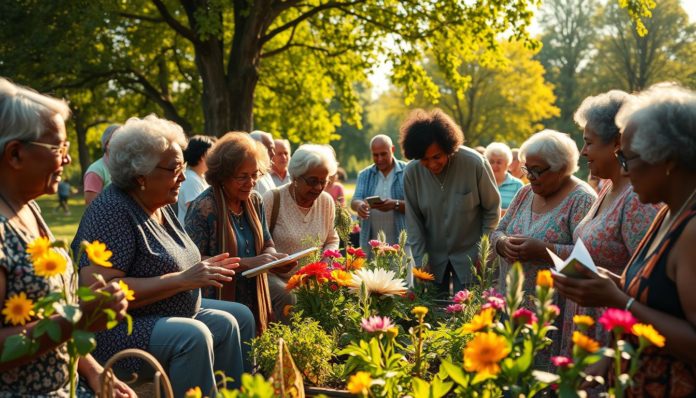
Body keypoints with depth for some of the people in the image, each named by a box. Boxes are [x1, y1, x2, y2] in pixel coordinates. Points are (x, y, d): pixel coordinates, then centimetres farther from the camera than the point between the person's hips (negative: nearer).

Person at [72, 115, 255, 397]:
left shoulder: (161, 206, 8)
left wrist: (202, 269, 0)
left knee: (238, 318, 6)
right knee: (192, 336, -30)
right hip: (116, 329, -10)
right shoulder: (112, 210, -19)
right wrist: (182, 279, -28)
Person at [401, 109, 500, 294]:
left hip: (469, 257, -2)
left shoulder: (475, 163, -17)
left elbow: (492, 210, -5)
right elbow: (413, 221, -3)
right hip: (433, 258, 2)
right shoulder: (411, 173, -12)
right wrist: (420, 261, -6)